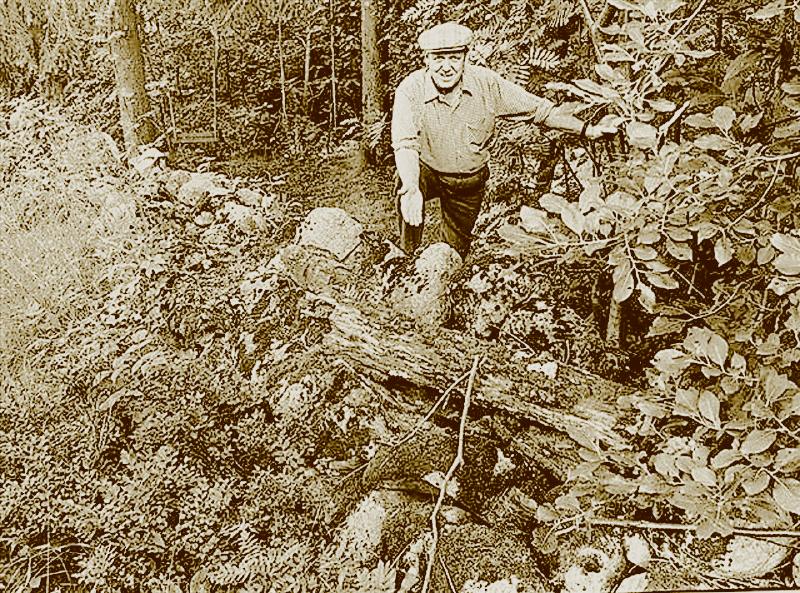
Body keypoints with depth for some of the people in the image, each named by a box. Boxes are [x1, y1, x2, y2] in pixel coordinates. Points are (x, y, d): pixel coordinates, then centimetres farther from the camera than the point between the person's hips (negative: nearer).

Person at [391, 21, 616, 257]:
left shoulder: (486, 82, -17)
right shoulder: (411, 89, -23)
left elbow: (537, 108, -9)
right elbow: (405, 144, -33)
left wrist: (586, 130, -11)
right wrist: (411, 189, -51)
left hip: (470, 181, 3)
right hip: (426, 170, -2)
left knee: (456, 251, 15)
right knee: (405, 189, -37)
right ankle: (407, 258, -15)